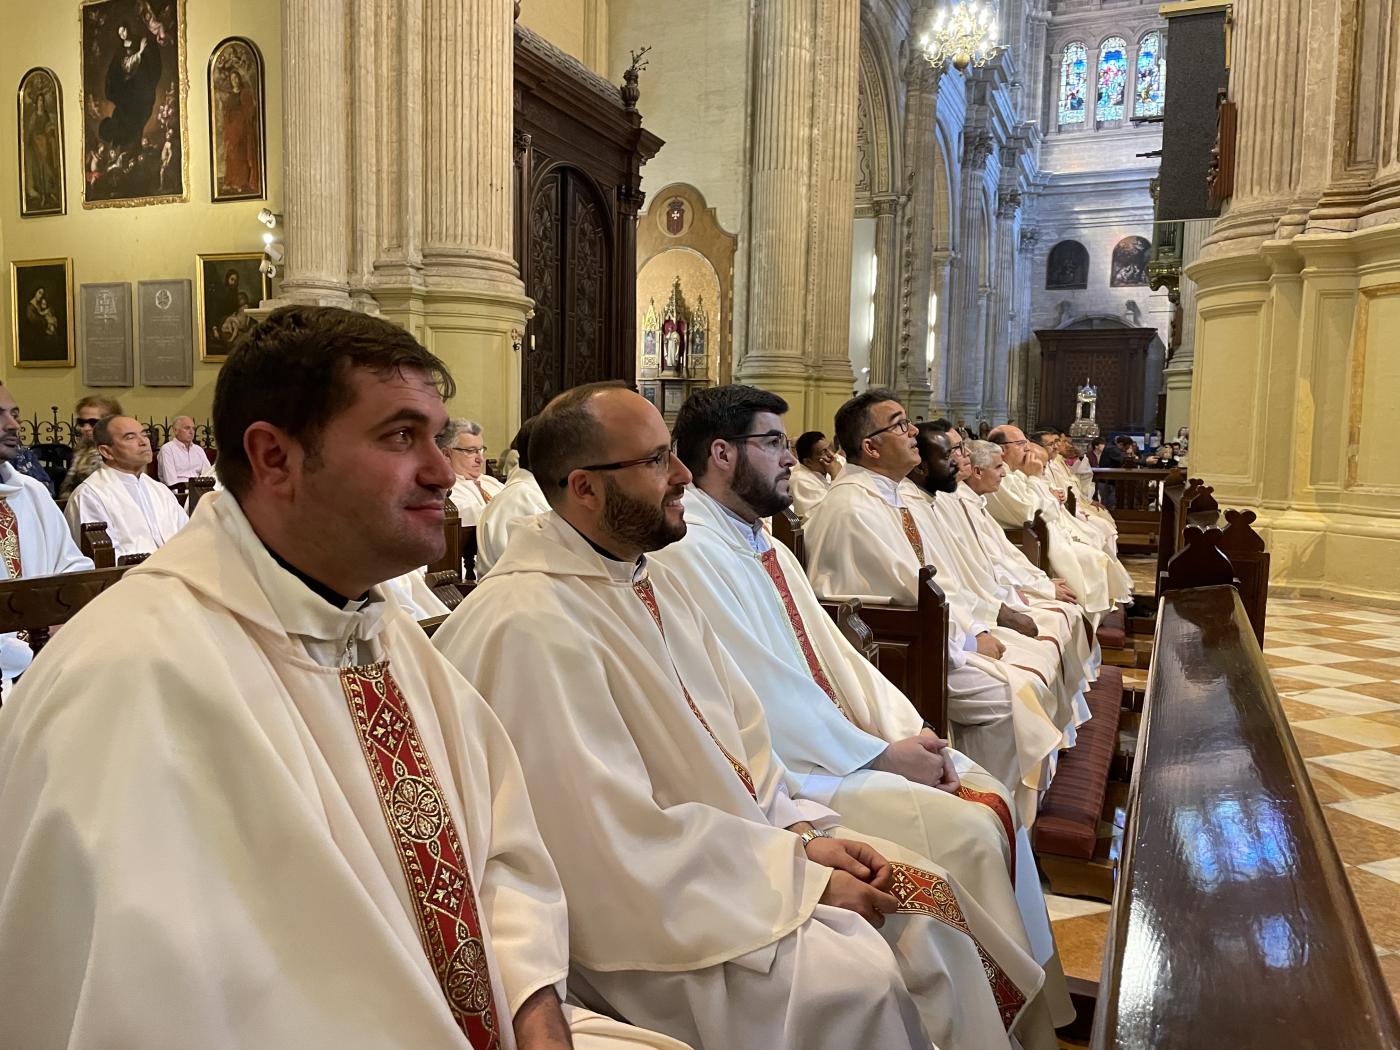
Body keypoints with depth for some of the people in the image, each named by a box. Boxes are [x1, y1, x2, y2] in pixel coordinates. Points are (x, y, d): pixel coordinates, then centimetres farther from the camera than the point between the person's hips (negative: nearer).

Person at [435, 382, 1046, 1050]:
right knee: (861, 981, -20)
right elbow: (623, 843, -24)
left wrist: (799, 831, -4)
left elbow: (738, 731, 10)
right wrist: (796, 875, -17)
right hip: (638, 911, -9)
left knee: (925, 902, 2)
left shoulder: (644, 576, 7)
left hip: (736, 835, 9)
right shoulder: (527, 627, -23)